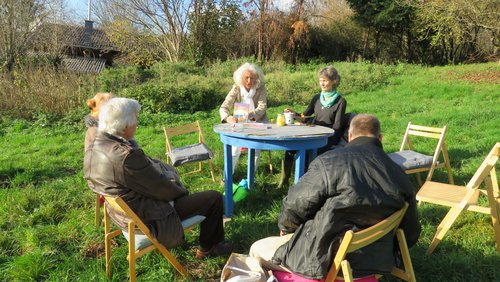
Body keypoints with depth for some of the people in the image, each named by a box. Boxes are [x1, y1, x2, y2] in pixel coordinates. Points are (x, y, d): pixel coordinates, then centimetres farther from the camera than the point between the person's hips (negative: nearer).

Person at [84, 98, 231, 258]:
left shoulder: (94, 148, -4)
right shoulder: (127, 156, -34)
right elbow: (161, 189, -21)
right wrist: (182, 191, -1)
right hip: (148, 220, -9)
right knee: (214, 198, 0)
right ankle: (208, 248, 26)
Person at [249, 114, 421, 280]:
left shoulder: (329, 162, -18)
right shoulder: (400, 176, -2)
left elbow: (295, 204, -13)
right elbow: (411, 233, 7)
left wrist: (285, 227, 10)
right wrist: (381, 252, 26)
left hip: (325, 260, -6)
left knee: (257, 249, 15)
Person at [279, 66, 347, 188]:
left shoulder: (340, 101, -3)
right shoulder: (317, 98, 13)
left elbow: (337, 126, -8)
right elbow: (305, 116, 13)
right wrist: (295, 114, -8)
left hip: (329, 139, -5)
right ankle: (284, 181, -12)